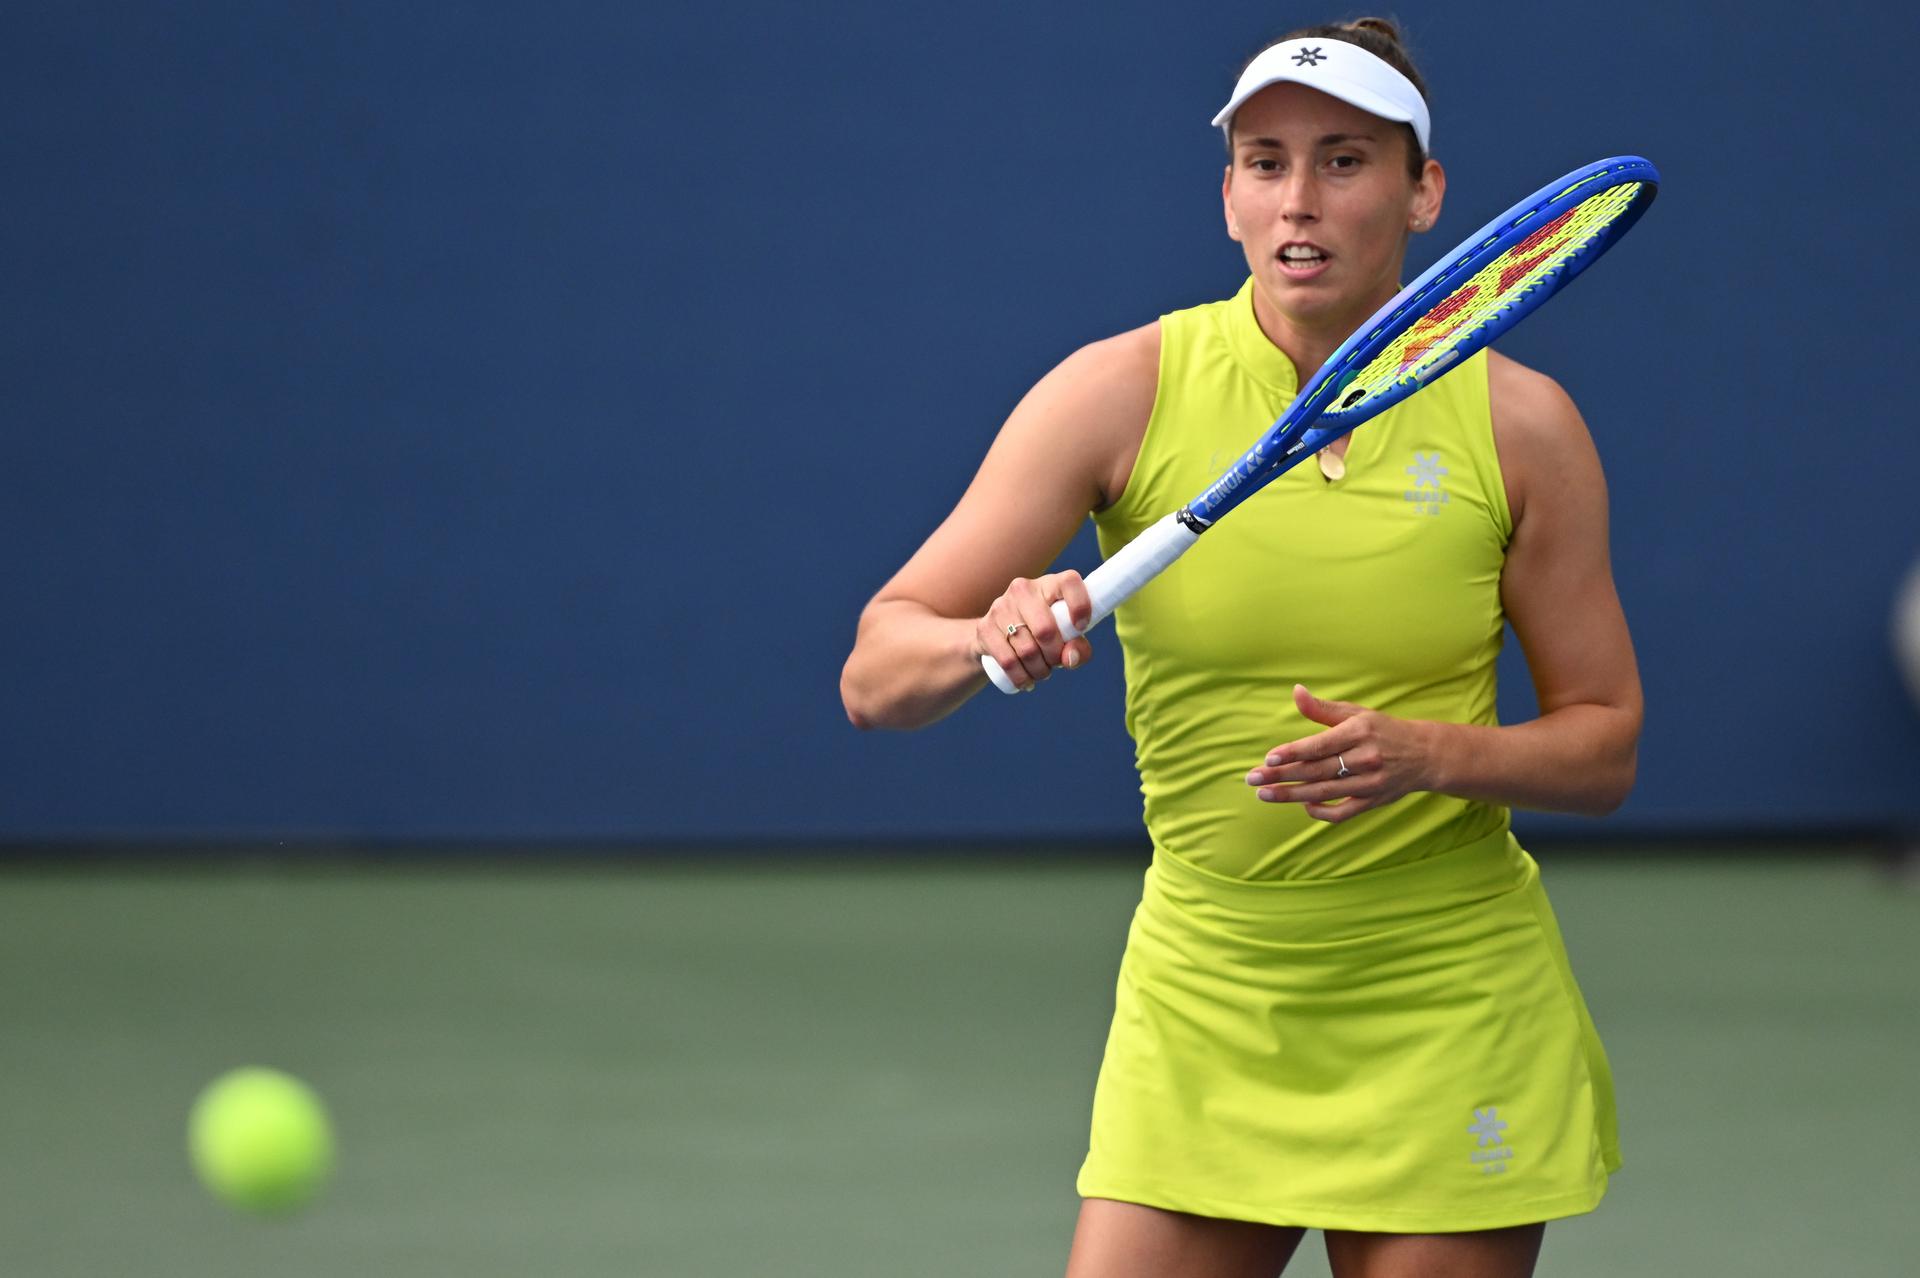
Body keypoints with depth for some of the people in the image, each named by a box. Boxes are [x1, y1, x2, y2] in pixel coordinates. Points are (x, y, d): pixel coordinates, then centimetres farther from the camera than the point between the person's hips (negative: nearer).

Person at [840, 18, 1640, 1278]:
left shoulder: (1518, 422, -4)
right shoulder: (1125, 391, -6)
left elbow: (1606, 747, 1)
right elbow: (875, 675, -9)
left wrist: (1432, 756, -18)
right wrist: (988, 640, -32)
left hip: (1452, 1021, 0)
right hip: (1199, 1017, 0)